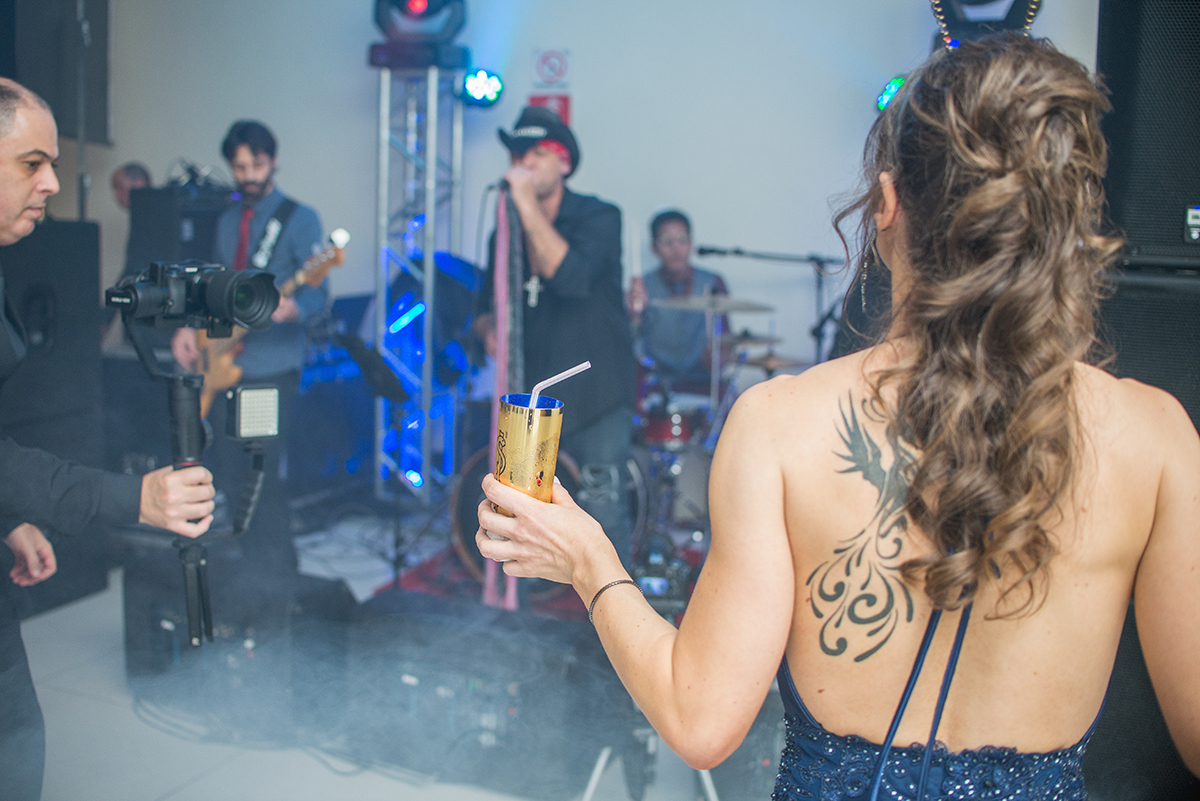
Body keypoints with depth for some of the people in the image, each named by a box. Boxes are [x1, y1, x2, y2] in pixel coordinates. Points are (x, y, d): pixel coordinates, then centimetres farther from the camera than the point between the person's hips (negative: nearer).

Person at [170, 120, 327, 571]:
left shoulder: (298, 219, -4)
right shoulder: (227, 222, 16)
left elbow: (317, 294, -12)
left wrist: (293, 309, -34)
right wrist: (190, 327, 6)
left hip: (272, 366, -6)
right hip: (224, 362, 7)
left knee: (262, 471, -7)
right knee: (227, 469, 10)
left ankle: (276, 566, 7)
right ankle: (249, 551, 26)